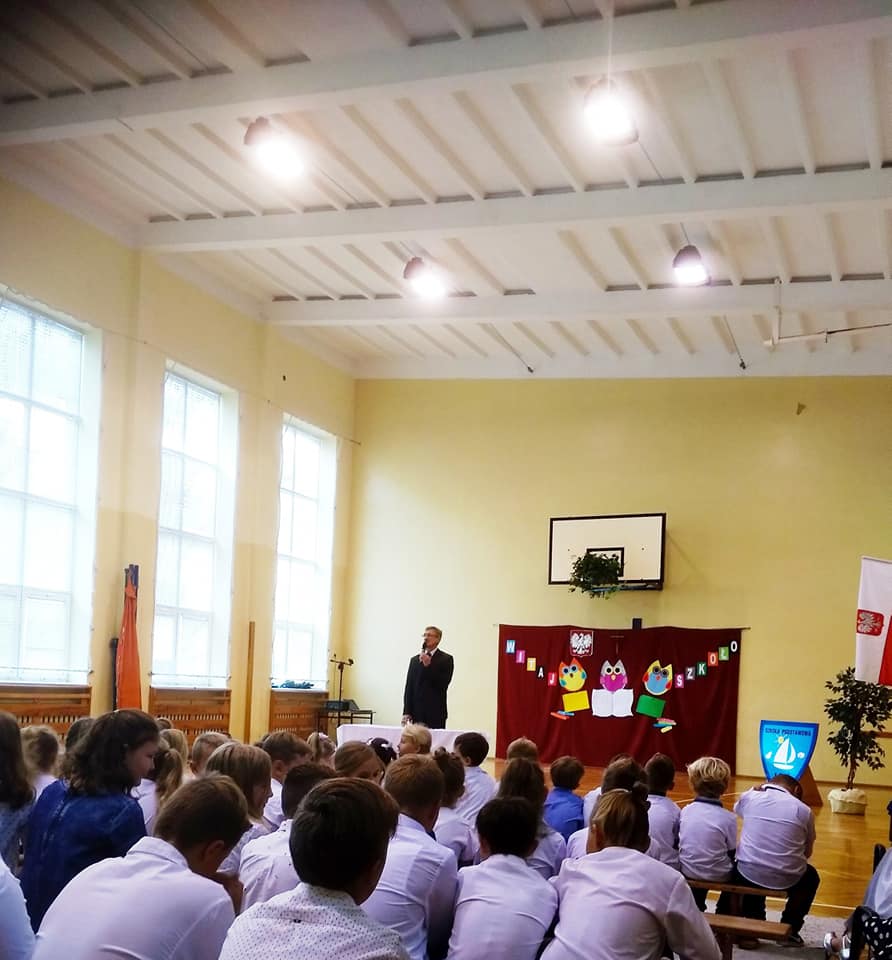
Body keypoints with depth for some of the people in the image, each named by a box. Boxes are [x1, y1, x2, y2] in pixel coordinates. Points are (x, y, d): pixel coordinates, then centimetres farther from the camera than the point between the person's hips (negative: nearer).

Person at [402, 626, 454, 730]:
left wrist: (428, 665, -16)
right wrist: (406, 712, 2)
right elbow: (409, 687, 10)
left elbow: (443, 684, -9)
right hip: (417, 713, 3)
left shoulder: (446, 659, 2)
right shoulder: (415, 660, 14)